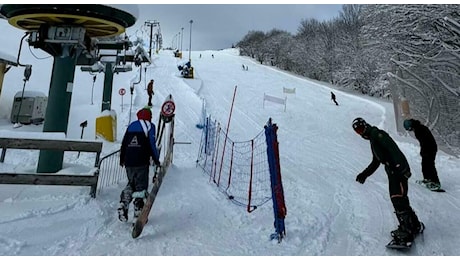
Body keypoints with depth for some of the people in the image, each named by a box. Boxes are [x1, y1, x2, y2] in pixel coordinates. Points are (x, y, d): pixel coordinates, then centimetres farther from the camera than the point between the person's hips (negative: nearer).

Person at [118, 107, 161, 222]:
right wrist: (156, 159, 3)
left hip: (128, 162, 5)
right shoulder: (149, 126, 2)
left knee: (131, 184, 23)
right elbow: (152, 145, -7)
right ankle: (138, 213, 3)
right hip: (141, 163, -5)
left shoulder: (131, 126, 16)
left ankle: (123, 205, 8)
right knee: (141, 187, 3)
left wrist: (122, 159, 26)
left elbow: (123, 144, 16)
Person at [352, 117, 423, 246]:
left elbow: (393, 149, -20)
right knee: (396, 200, 11)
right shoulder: (373, 140, 23)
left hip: (398, 170, -10)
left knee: (399, 200, -11)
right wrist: (364, 174, 23)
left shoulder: (377, 134, -6)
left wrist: (399, 166, -30)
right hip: (393, 172, 10)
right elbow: (375, 162, 28)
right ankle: (415, 225, 23)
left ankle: (407, 230, -7)